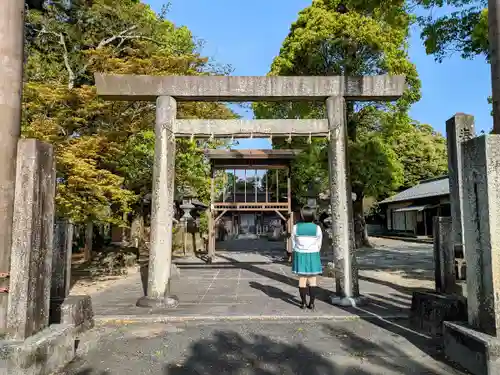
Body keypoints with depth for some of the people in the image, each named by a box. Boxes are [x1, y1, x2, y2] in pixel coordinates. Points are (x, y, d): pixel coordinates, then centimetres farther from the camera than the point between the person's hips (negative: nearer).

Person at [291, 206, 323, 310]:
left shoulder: (296, 227, -7)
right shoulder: (317, 228, -7)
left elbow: (293, 243, 3)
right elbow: (319, 244, 3)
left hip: (300, 255, 0)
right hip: (313, 255, 0)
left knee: (302, 279, 6)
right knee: (313, 280, 7)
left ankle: (303, 303, 10)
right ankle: (312, 303, 8)